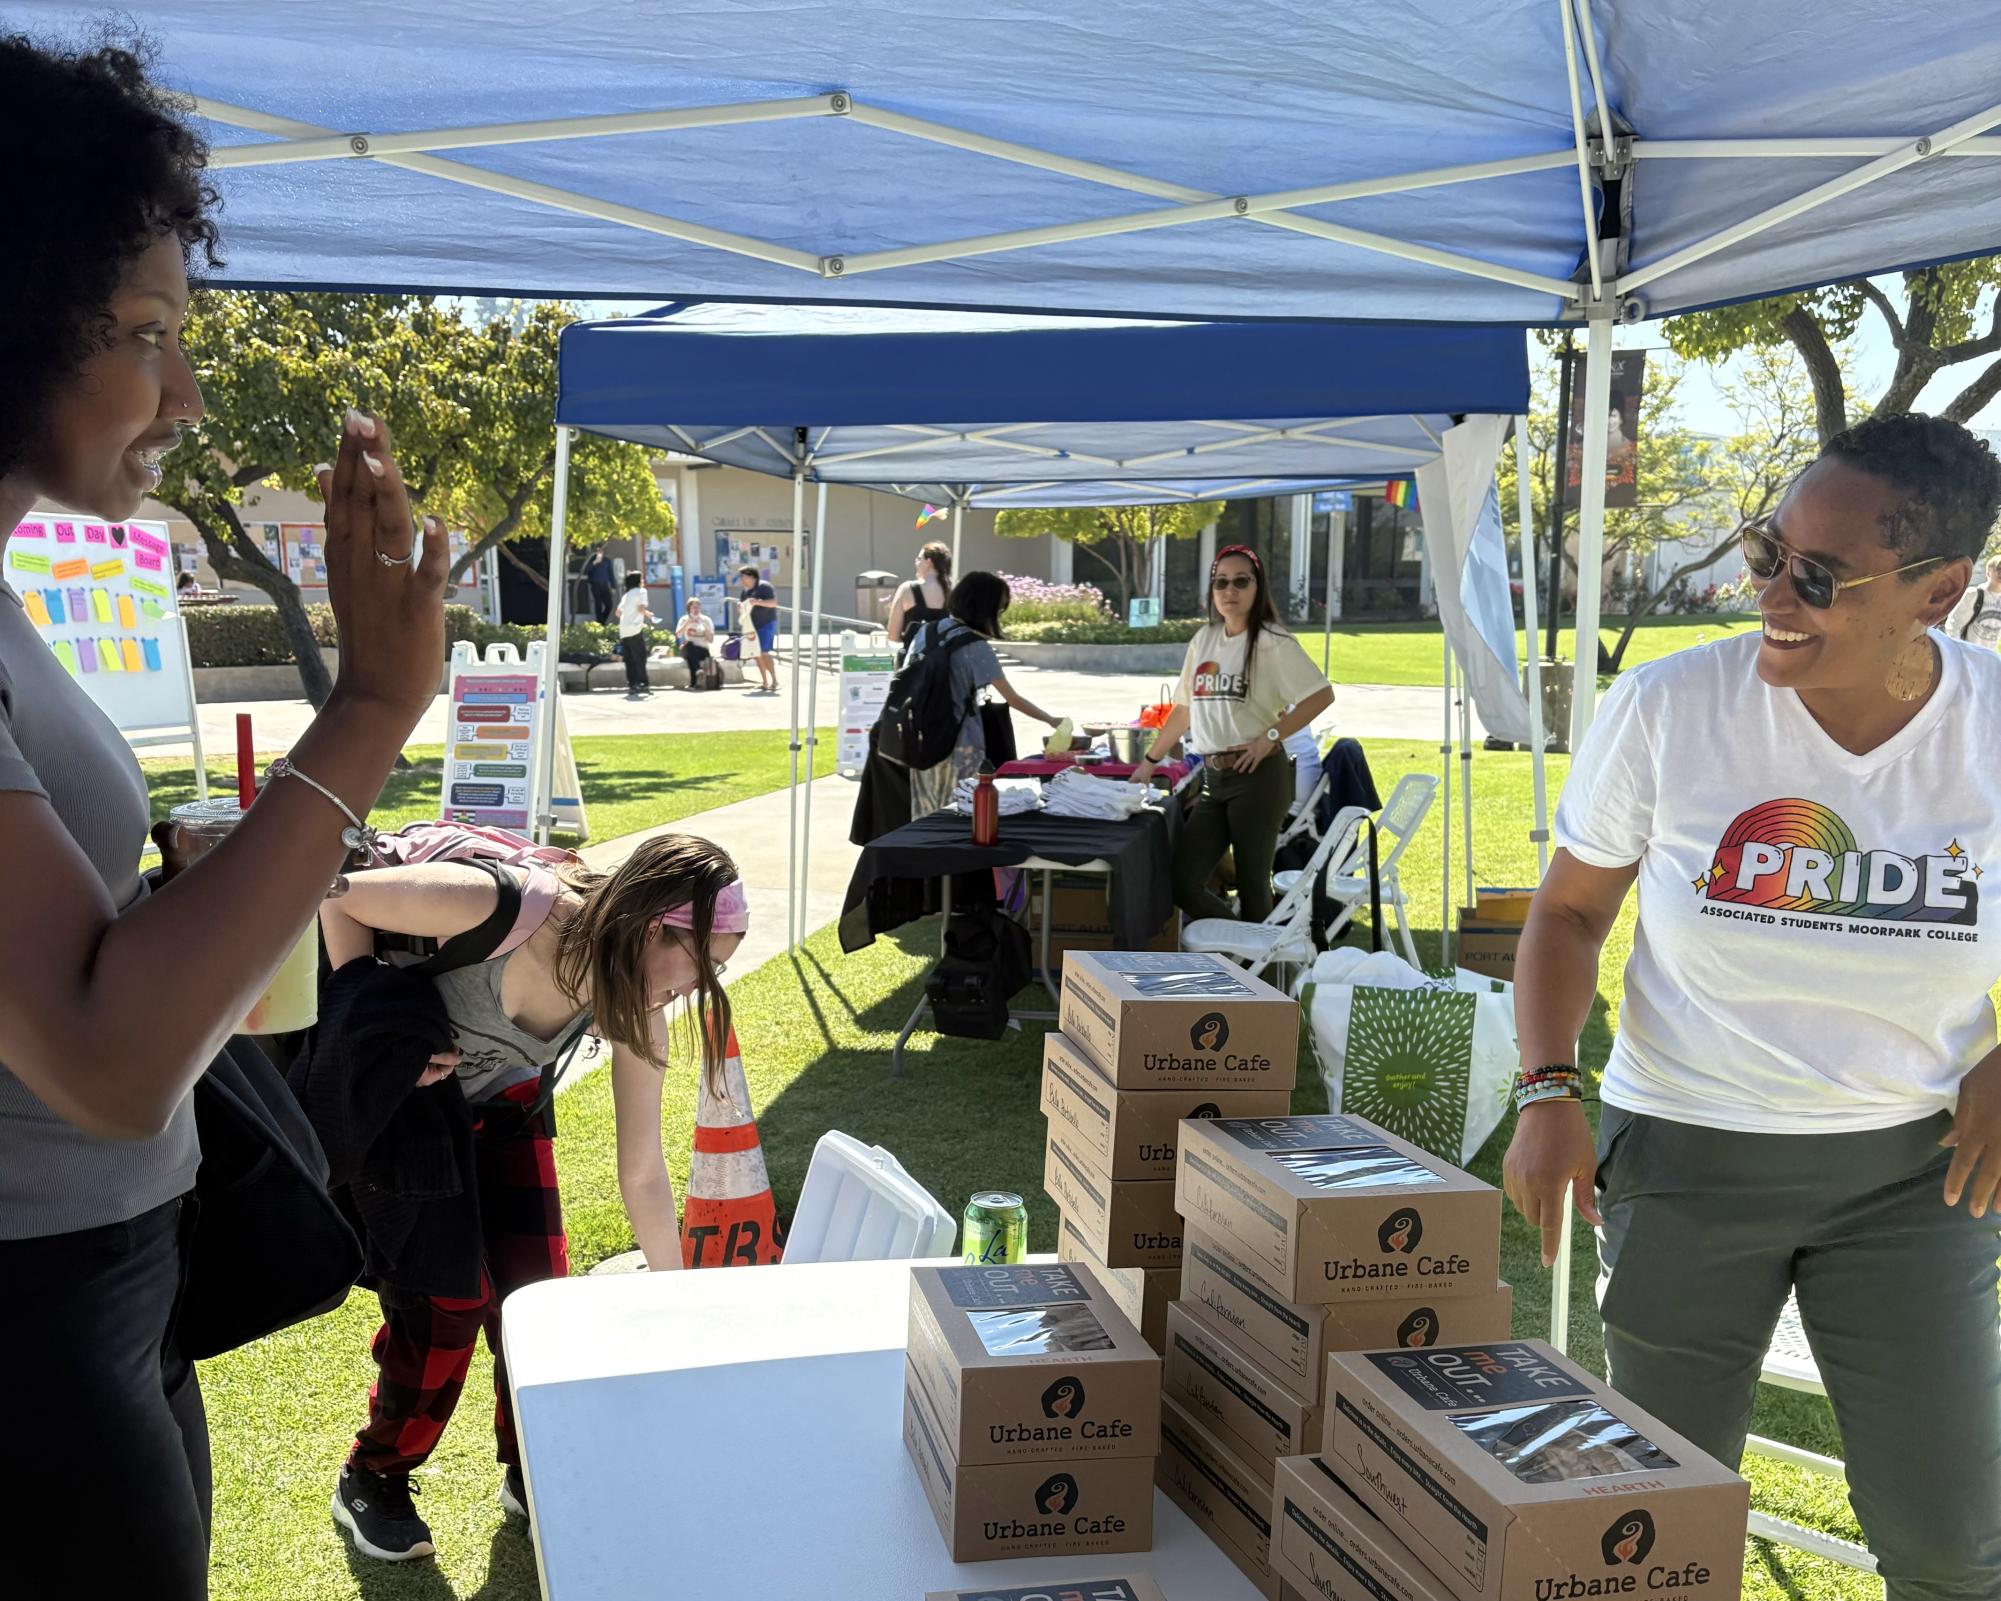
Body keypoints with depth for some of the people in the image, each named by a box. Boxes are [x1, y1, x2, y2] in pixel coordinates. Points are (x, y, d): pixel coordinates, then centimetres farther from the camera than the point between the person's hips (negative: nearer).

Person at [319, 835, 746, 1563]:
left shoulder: (634, 1003, -20)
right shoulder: (500, 906, -39)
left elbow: (643, 1174, -12)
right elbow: (338, 898, -24)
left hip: (498, 1102, 5)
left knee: (537, 1289, 0)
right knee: (450, 1299, -9)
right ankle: (372, 1480, 16)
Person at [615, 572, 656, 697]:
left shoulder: (626, 595, 22)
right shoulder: (641, 591, 2)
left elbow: (618, 612, 21)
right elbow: (641, 609, -13)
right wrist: (648, 614, 7)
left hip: (623, 630, 6)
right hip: (635, 630, -6)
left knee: (629, 660, 7)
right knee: (640, 658, -5)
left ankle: (632, 685, 4)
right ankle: (643, 684, -11)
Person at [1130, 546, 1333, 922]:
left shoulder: (1271, 642, -7)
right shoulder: (1204, 639, 12)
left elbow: (1322, 694, -12)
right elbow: (1184, 708, 20)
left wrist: (1270, 737, -17)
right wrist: (1150, 762, 20)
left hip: (1257, 776, -6)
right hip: (1213, 777, 6)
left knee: (1252, 885, -1)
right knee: (1183, 883, 0)